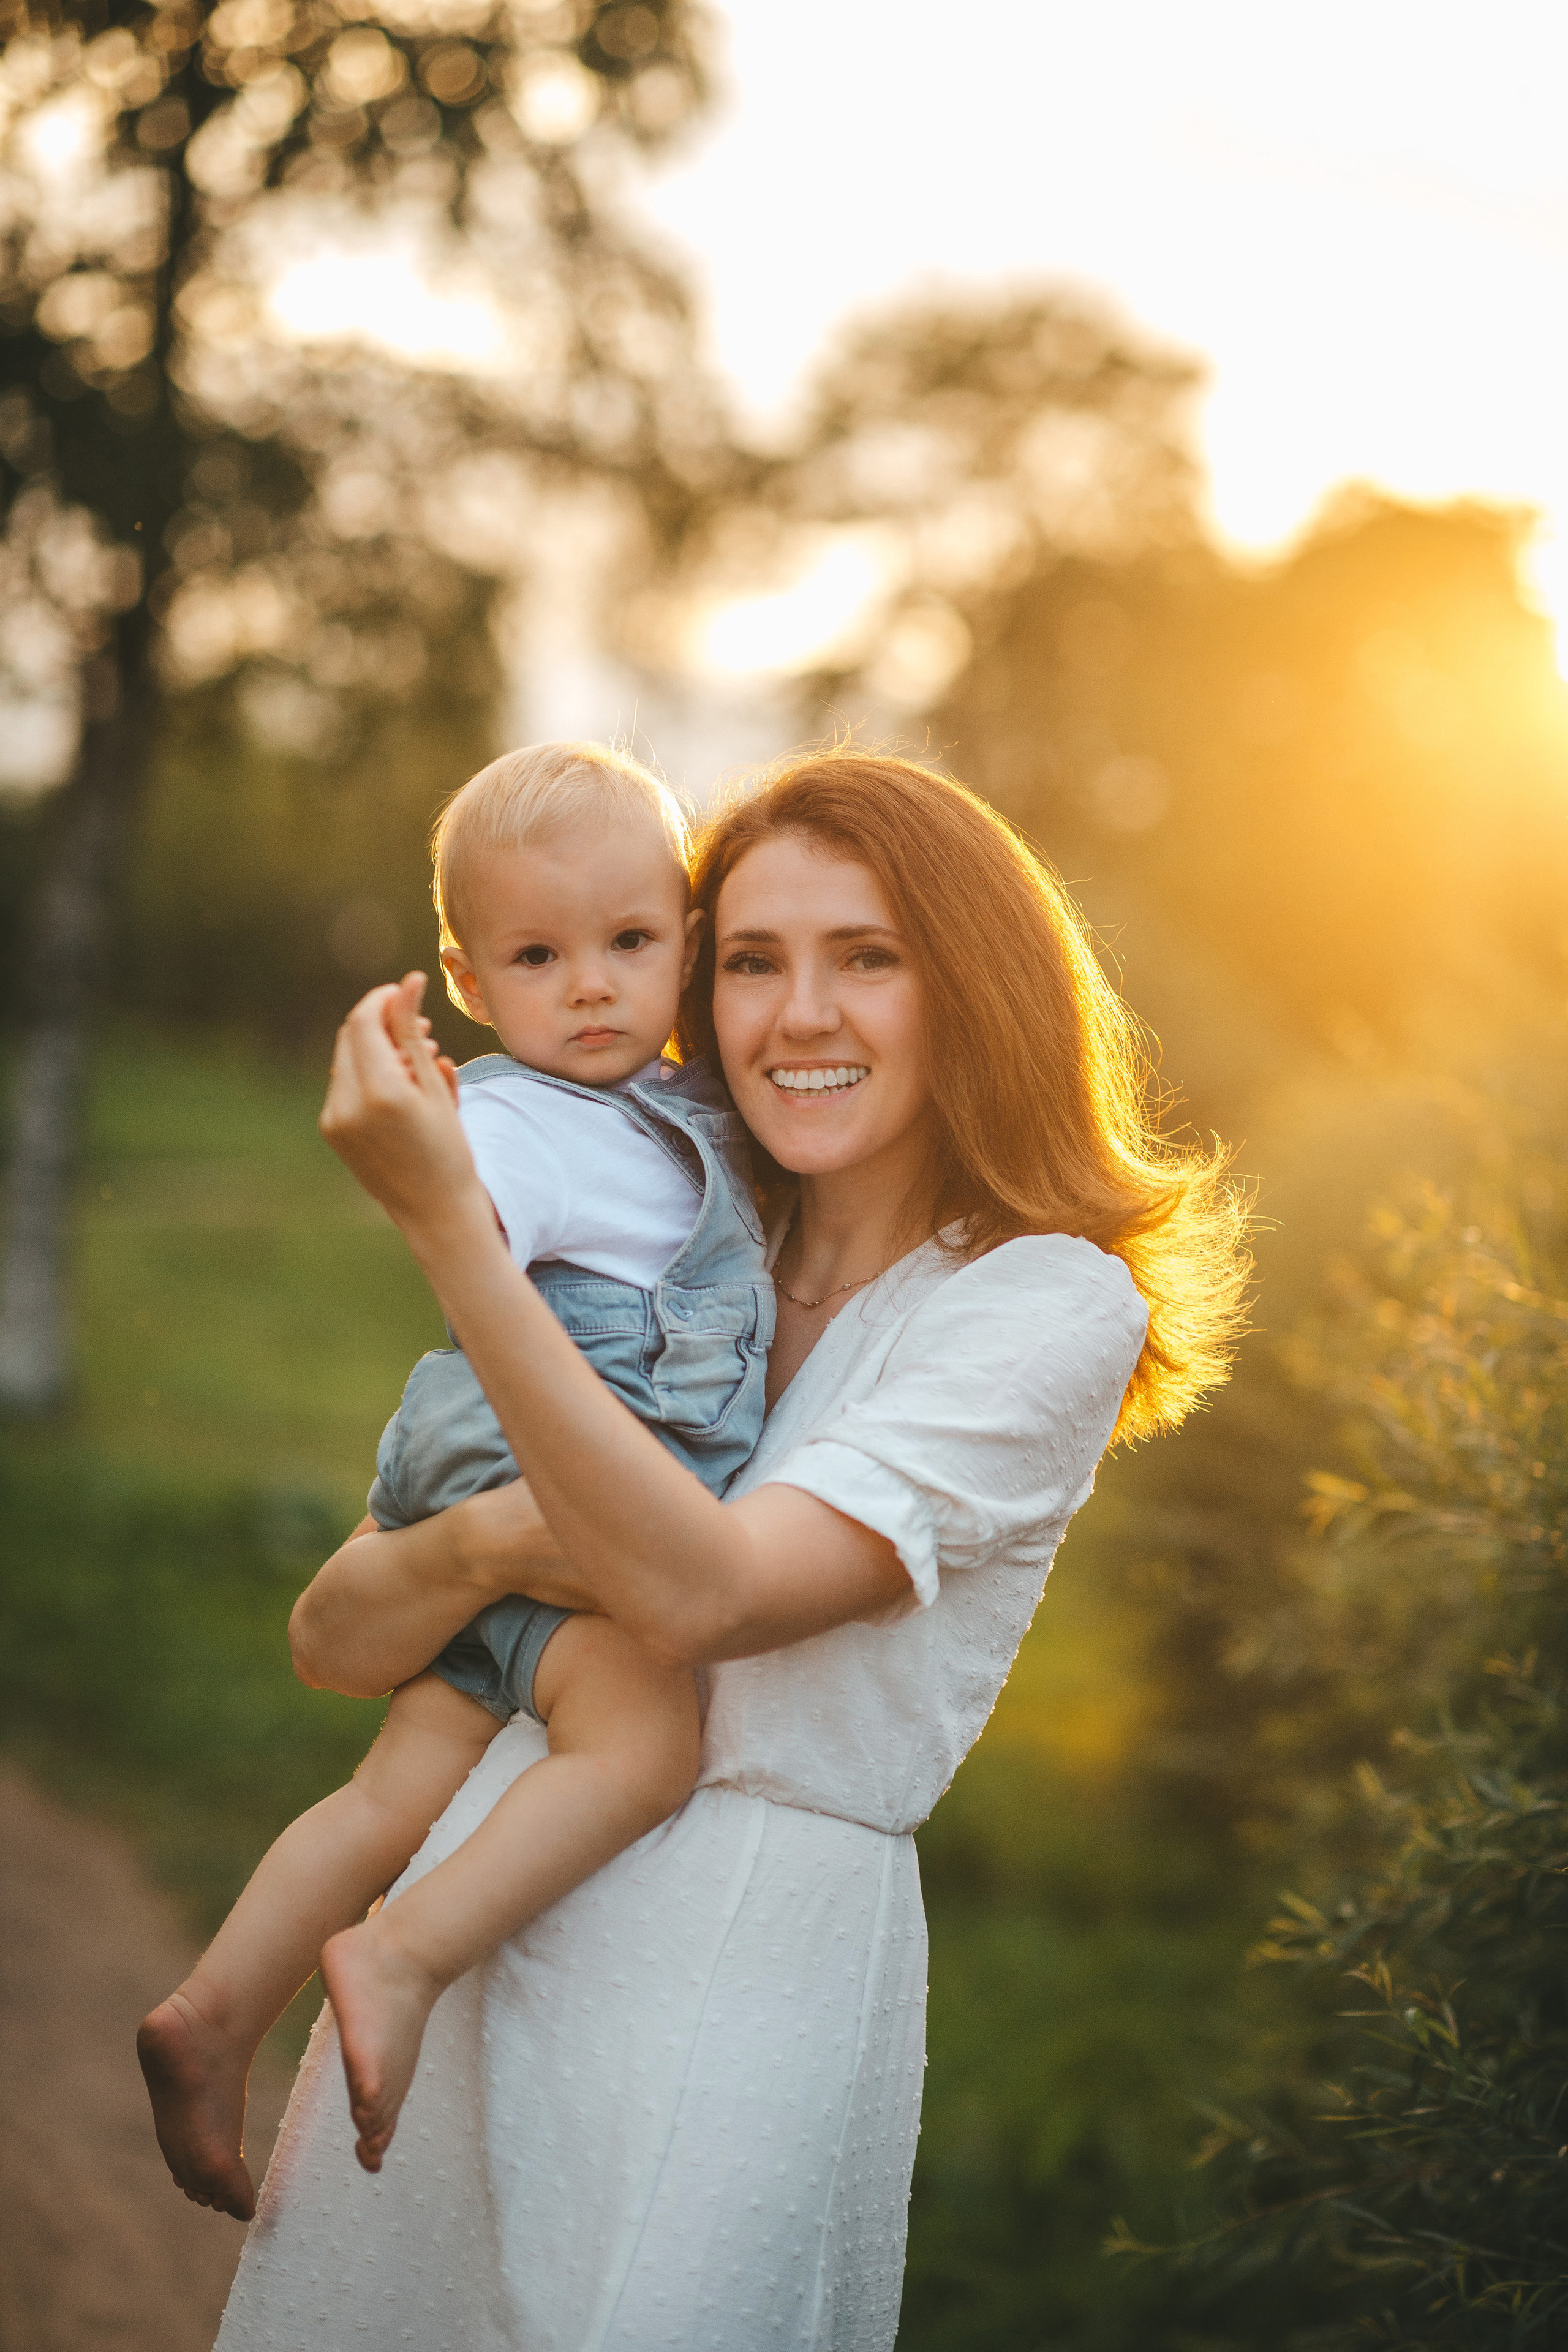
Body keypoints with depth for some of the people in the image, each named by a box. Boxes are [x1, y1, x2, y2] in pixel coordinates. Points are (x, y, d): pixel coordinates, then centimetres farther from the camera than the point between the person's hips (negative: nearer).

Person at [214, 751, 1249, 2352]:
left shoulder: (1053, 1307, -7)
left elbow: (700, 1597, -22)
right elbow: (331, 1645, 5)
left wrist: (444, 1222, -24)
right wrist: (479, 1545, -18)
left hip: (739, 1981, -5)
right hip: (453, 1935, 5)